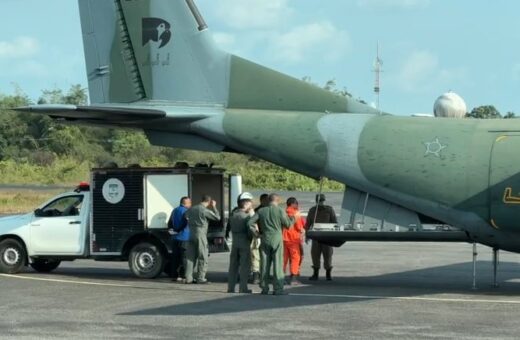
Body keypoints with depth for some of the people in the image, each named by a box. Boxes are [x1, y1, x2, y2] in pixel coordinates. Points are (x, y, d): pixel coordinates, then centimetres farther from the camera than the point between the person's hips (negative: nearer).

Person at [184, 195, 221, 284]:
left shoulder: (192, 209, 9)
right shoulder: (205, 211, -12)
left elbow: (186, 215, 26)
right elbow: (217, 217, -7)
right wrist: (214, 207, 2)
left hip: (191, 234, 6)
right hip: (201, 234, -6)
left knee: (190, 257, 8)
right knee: (203, 258, 1)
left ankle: (188, 278, 6)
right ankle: (201, 278, 0)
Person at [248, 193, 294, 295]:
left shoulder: (261, 211, 3)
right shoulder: (280, 210, -7)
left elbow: (250, 223, -2)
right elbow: (288, 224, -3)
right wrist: (293, 218, 14)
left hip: (265, 240, 3)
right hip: (276, 239, -3)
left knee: (264, 264, 8)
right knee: (278, 264, -2)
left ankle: (264, 288, 10)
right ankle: (278, 289, -5)